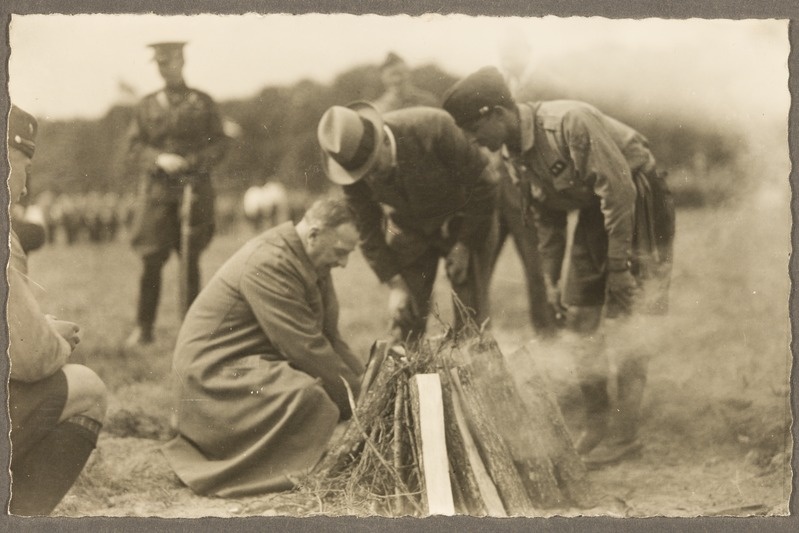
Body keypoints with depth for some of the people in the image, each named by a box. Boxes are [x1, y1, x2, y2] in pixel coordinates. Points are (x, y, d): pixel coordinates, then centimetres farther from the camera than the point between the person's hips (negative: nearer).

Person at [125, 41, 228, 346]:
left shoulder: (203, 103, 8)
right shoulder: (147, 105, 12)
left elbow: (218, 146, 6)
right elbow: (136, 146, 9)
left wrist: (189, 162, -11)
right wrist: (159, 159, -10)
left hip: (194, 187, -1)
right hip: (156, 188, 1)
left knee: (190, 259, 1)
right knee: (151, 260, -4)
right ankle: (143, 329, 4)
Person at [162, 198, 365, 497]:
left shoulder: (313, 266, 10)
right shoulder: (268, 263, -22)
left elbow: (328, 338, 13)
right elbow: (304, 346, -25)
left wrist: (365, 382, -1)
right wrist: (358, 394, -19)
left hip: (257, 362, 11)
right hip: (215, 371, -11)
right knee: (311, 399, -31)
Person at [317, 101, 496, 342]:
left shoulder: (433, 128, -32)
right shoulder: (352, 165, -21)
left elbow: (480, 184, -19)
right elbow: (367, 229, -6)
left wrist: (464, 244, -13)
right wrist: (394, 282, -10)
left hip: (462, 223, -3)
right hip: (408, 230, 3)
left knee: (471, 319, -6)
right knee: (404, 321, 0)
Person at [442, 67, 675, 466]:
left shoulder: (571, 123, -28)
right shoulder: (519, 152, -1)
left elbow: (619, 189, -26)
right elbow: (547, 216, 10)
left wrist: (618, 264, -23)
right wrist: (551, 278, 9)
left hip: (638, 206, -8)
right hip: (592, 212, 8)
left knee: (625, 321, -9)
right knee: (579, 313, 6)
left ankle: (627, 434, -1)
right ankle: (595, 416, 20)